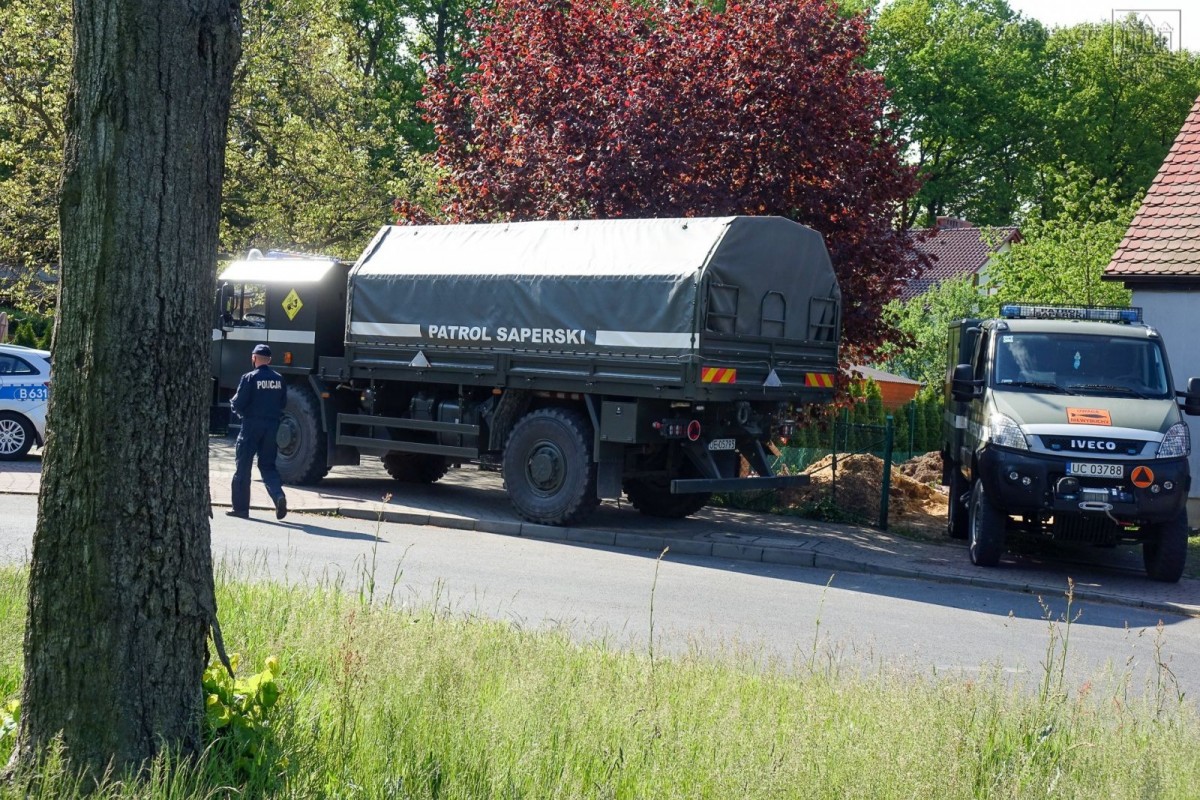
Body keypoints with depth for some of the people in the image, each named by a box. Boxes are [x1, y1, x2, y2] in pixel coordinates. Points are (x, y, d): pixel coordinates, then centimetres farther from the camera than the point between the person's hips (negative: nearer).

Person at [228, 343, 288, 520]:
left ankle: (240, 507, 9)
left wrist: (234, 404, 10)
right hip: (272, 424, 4)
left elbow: (238, 404, -11)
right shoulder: (279, 379, 4)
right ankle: (279, 496, -11)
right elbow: (283, 404, 9)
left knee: (243, 466, 6)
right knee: (268, 465, 13)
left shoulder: (250, 378, -11)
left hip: (252, 425, -4)